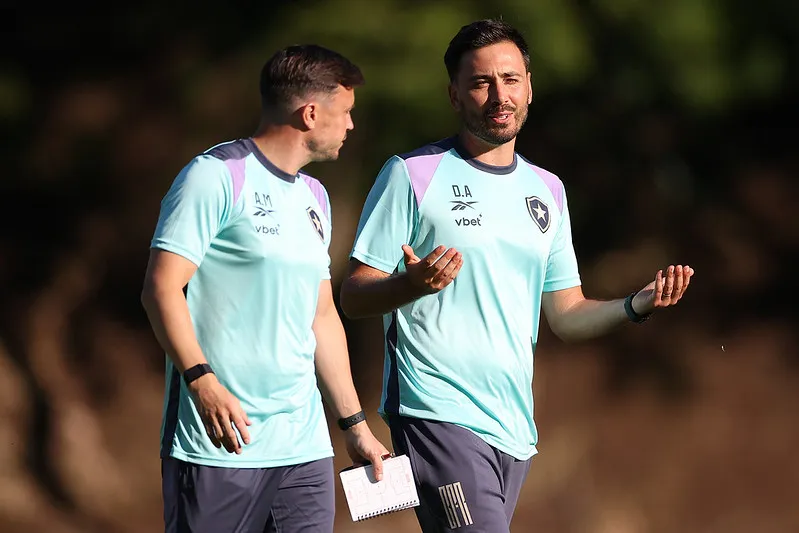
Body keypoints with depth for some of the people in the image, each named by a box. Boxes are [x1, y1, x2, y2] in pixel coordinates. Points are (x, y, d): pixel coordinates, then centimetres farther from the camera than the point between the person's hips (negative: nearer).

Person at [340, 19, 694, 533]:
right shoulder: (413, 174, -2)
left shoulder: (547, 190, 15)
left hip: (514, 427, 6)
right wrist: (412, 284, -27)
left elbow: (568, 316, 16)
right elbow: (354, 297, -6)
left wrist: (636, 305, -3)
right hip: (439, 414, -6)